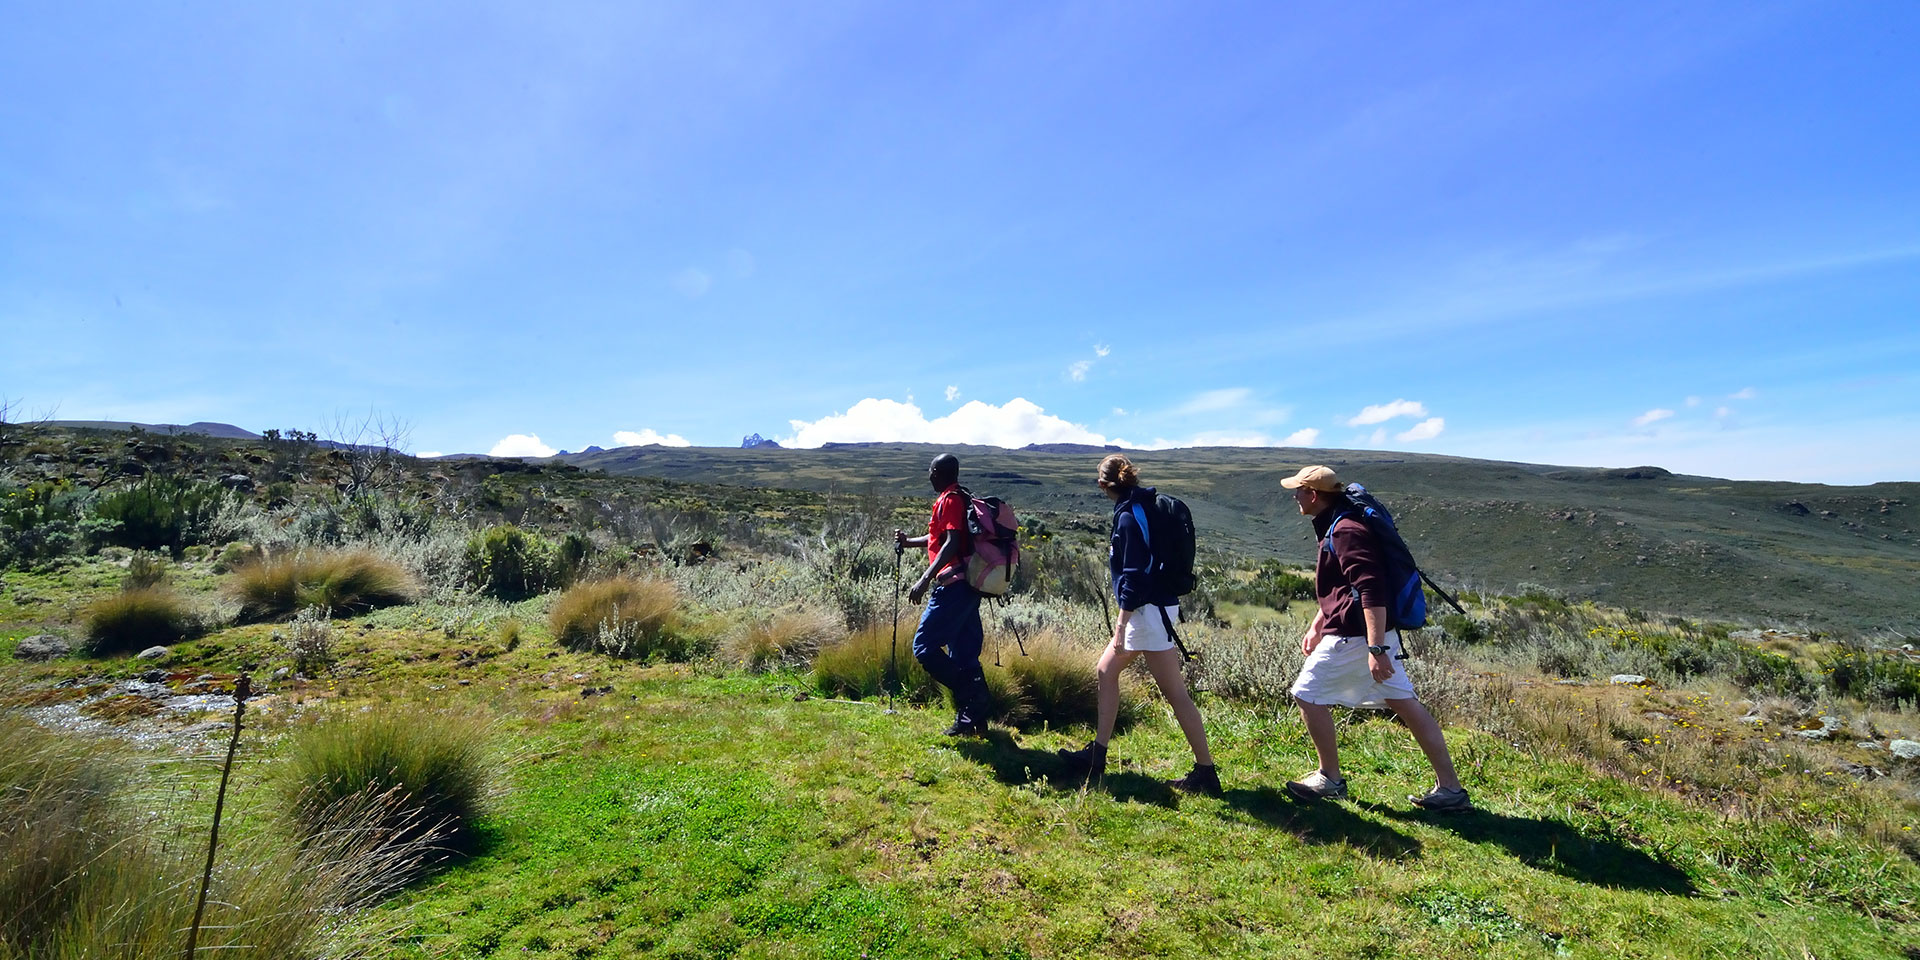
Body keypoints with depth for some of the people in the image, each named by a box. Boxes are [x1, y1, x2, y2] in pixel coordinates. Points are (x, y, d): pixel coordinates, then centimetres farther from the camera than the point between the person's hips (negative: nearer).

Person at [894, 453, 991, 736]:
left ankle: (969, 695, -7)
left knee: (924, 645, -5)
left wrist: (925, 579, -26)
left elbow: (951, 544, -22)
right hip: (966, 585, 10)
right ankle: (973, 717, 14)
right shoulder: (961, 498, 20)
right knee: (964, 653, 11)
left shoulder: (949, 500, -9)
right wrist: (908, 542, 39)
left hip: (953, 584, -10)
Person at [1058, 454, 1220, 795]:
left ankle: (1206, 772, 11)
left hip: (1150, 610, -10)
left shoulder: (1129, 516, -17)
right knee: (1106, 670, 15)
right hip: (1148, 609, 10)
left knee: (1175, 692, -1)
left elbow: (1135, 575, -20)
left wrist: (1121, 626, -18)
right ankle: (1097, 754, 23)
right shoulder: (1142, 507, 10)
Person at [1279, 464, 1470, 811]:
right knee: (1405, 703, 13)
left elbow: (1372, 591, -27)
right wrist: (1316, 626, 24)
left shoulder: (1345, 531, -19)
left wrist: (1376, 648, -30)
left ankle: (1330, 779, 14)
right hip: (1376, 632, 10)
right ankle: (1450, 788, 20)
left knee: (1307, 695, 1)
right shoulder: (1336, 525, 14)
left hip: (1354, 635, -10)